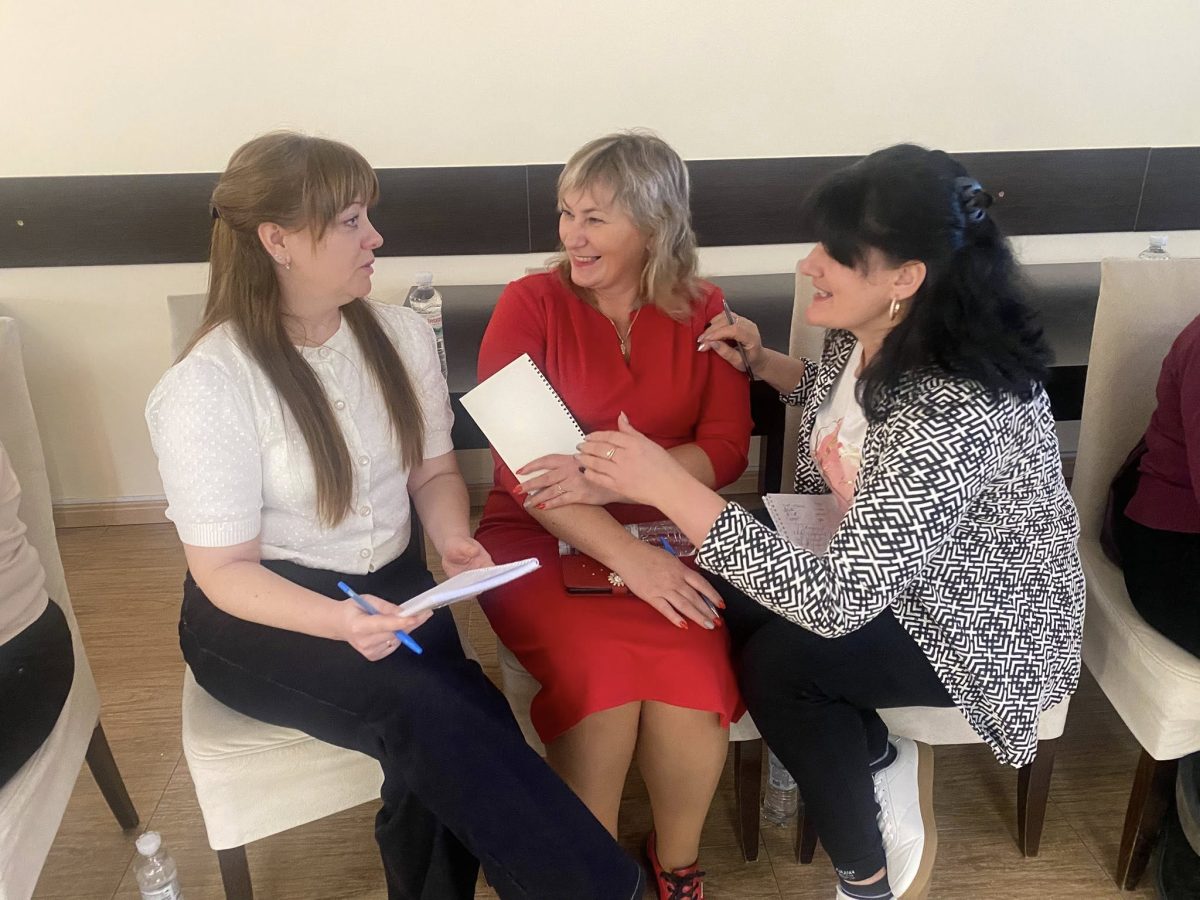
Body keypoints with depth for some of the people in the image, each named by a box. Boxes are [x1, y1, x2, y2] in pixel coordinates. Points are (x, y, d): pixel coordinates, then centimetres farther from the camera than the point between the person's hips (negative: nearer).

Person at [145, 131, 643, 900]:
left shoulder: (402, 335, -1)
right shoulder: (206, 387, -17)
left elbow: (434, 470, 9)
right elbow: (224, 571, -14)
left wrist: (453, 540, -13)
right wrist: (340, 622, -32)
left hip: (394, 587, 5)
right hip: (260, 620, -4)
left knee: (438, 743, -24)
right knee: (428, 713, -28)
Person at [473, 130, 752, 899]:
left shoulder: (703, 311, 4)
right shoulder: (529, 305, -3)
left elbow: (726, 451, -4)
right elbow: (519, 464, -11)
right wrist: (624, 553, -24)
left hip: (667, 534, 2)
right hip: (541, 538, -1)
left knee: (689, 673, -26)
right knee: (601, 675, -28)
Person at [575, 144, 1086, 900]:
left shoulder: (954, 417, -38)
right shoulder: (877, 337, -12)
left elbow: (835, 601, -39)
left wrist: (670, 487, -41)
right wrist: (763, 364, -4)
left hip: (988, 628, -7)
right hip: (899, 570, 8)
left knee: (777, 661, -22)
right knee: (732, 598, -10)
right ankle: (883, 763, 12)